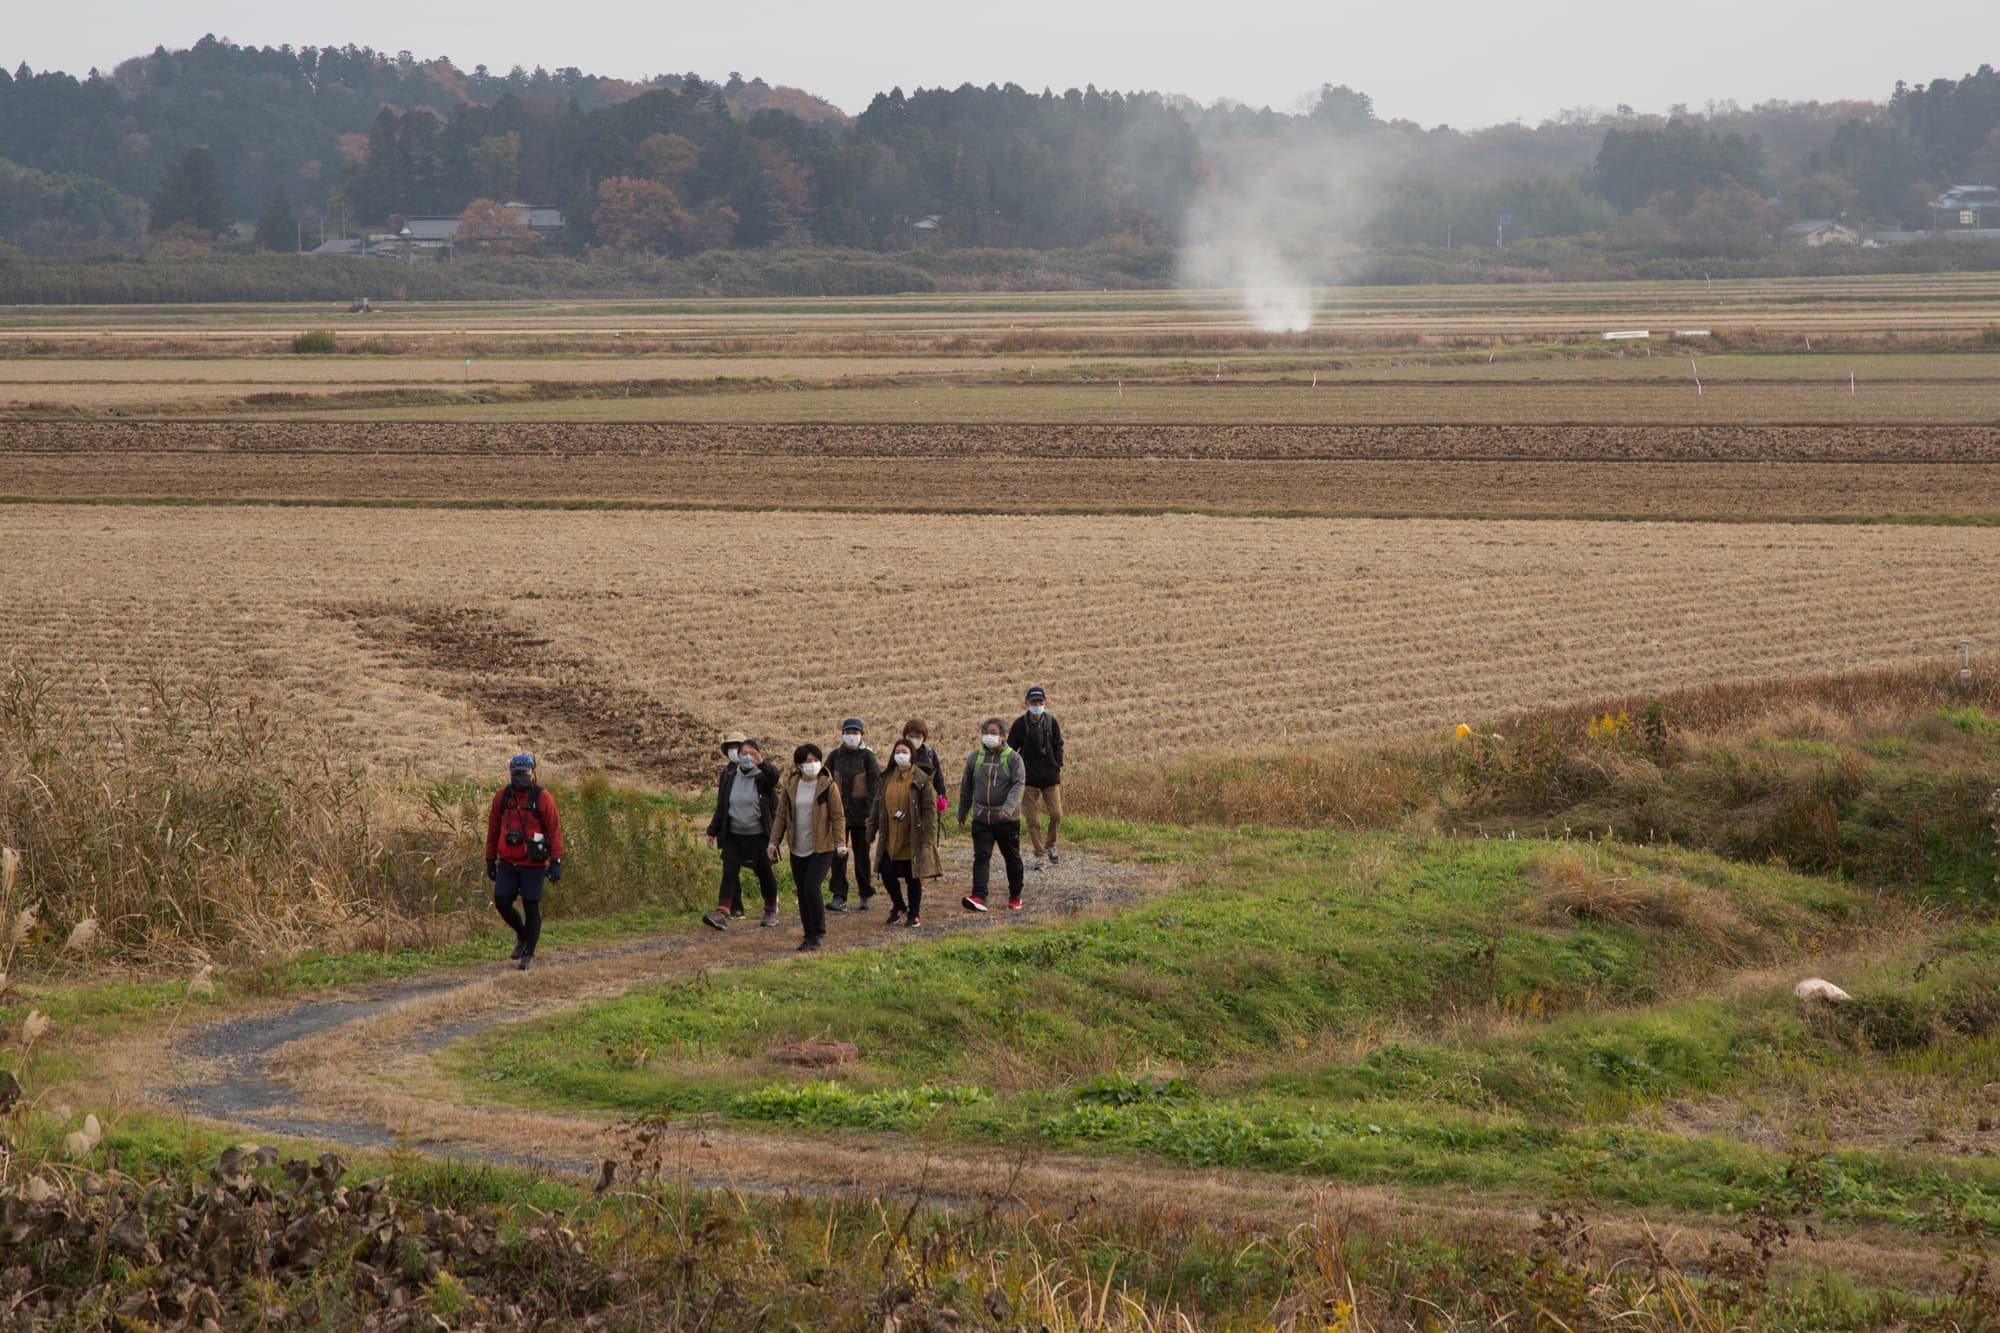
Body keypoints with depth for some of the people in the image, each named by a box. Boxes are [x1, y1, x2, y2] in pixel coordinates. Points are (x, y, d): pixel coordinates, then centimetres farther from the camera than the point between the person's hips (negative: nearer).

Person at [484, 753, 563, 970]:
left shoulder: (543, 798, -9)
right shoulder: (502, 797, 3)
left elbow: (555, 830, -9)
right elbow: (493, 829, 11)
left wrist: (556, 862, -14)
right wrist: (490, 859, 11)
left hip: (533, 864, -4)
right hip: (508, 862, 4)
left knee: (531, 907, 1)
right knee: (501, 902, -3)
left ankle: (528, 954, 12)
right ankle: (521, 935, 24)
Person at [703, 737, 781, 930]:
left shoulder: (762, 776, -7)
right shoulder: (729, 775, 3)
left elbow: (774, 777, -33)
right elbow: (721, 806, 10)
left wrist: (761, 763, -53)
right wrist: (713, 830, 11)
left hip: (758, 836, -2)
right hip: (733, 834, 2)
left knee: (764, 873, 10)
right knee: (729, 872, -9)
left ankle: (771, 910, 31)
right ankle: (722, 913, -16)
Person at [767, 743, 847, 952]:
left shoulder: (828, 786, -5)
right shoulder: (789, 786, 5)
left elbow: (838, 816, -4)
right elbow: (781, 815, 11)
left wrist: (840, 843, -13)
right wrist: (774, 841, 6)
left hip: (822, 848, -4)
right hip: (798, 849, 4)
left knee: (811, 888, -16)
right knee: (802, 893, 6)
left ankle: (818, 932, 0)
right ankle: (810, 936, 16)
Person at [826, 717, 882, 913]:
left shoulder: (867, 756, -5)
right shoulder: (836, 756, 4)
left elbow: (876, 786, -6)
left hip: (861, 815, -2)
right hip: (839, 812, 2)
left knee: (862, 856, 6)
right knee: (838, 855, -7)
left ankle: (865, 896, 20)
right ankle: (839, 898, -9)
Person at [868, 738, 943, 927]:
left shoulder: (921, 780, -6)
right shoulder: (887, 778, 7)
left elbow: (929, 809, -8)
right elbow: (877, 805, 14)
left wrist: (928, 836, -13)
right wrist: (872, 830, 12)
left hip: (912, 838, -4)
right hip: (890, 838, 4)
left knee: (913, 876, 4)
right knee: (887, 872, 1)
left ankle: (914, 914, 16)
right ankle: (898, 906, 24)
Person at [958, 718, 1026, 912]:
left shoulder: (1013, 758, -4)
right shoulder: (974, 758, 7)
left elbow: (1018, 785, -15)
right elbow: (966, 787, 17)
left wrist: (1008, 808, -29)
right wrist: (962, 814, 21)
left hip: (1007, 819, -2)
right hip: (981, 818, 2)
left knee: (1012, 858, 10)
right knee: (981, 858, -10)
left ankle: (1015, 896, 26)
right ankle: (978, 897, -19)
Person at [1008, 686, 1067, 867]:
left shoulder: (1051, 721, 1)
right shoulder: (1020, 724, -4)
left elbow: (1058, 745, 11)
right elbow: (1011, 748, 3)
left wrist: (1058, 766, 2)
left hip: (1050, 777, 1)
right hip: (1029, 777, -1)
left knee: (1057, 814, -4)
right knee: (1032, 818, -1)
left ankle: (1051, 845, 21)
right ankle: (1039, 854, 9)